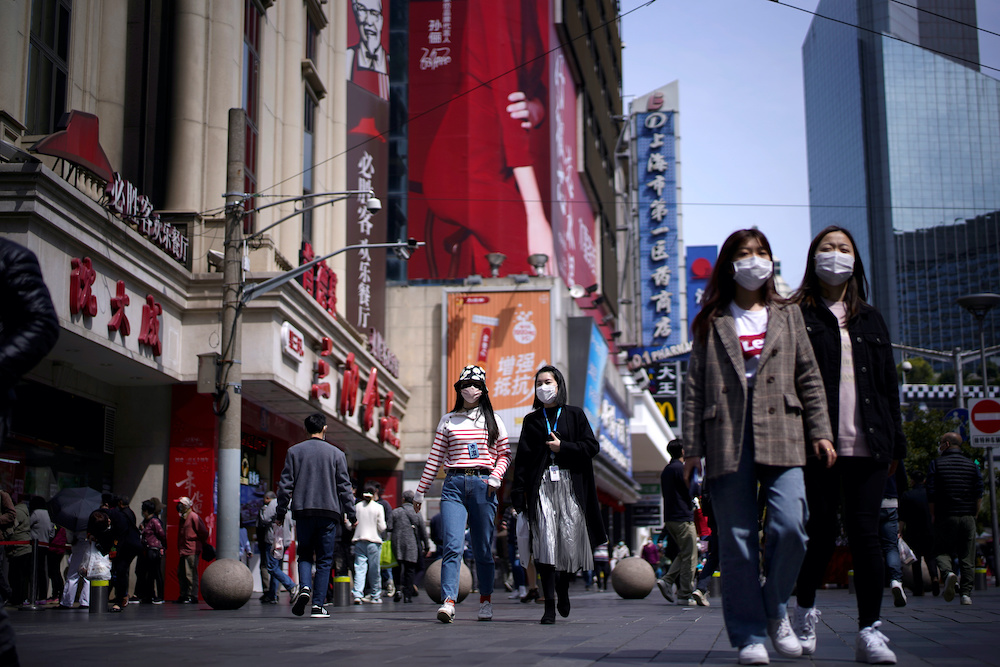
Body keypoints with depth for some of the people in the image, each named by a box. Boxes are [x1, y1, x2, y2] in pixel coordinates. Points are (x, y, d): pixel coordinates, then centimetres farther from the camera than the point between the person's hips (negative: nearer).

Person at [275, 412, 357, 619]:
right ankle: (318, 605, -2)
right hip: (329, 511, -1)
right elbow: (344, 487, 3)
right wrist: (351, 515, 8)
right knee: (324, 559, 3)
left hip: (303, 511, 1)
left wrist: (280, 513, 9)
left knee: (305, 555, 13)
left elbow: (285, 484, 4)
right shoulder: (336, 453, 4)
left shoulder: (294, 451, 7)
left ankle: (304, 588, -14)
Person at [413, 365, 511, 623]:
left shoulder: (492, 420, 13)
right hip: (454, 484, 0)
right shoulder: (448, 421, 13)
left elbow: (505, 454, 12)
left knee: (483, 548, 5)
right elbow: (435, 458, 12)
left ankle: (486, 601, 19)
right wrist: (420, 491, 10)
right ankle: (448, 602, -20)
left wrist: (496, 476, -6)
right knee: (452, 546, -14)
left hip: (482, 485, 0)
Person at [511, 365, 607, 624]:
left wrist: (563, 447, -6)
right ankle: (550, 605, -11)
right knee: (545, 541, -11)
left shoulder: (574, 415, 12)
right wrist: (518, 492, 0)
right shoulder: (531, 420, 15)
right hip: (541, 485, 0)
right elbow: (522, 457, 9)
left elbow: (592, 446, 4)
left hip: (570, 484, 0)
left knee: (570, 540, -3)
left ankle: (563, 589, 25)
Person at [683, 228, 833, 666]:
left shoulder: (788, 316, 19)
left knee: (789, 526, -15)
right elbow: (696, 388, 8)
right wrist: (692, 447, 1)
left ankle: (775, 610, 10)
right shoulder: (711, 323, 13)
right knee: (737, 539, -2)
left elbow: (809, 377, 14)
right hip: (727, 437, 0)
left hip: (780, 436, 1)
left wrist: (820, 431, 4)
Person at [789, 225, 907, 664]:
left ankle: (869, 632, 4)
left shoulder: (870, 320, 19)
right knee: (823, 530, 0)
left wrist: (894, 441, 12)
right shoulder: (797, 315, 6)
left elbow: (888, 384, 18)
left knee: (864, 532, -2)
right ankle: (805, 610, 23)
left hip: (867, 445, 3)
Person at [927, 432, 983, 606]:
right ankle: (966, 593, 2)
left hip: (945, 516, -2)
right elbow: (979, 494, 5)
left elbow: (931, 493, -3)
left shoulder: (936, 464, 0)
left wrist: (933, 515, 7)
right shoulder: (972, 465, 8)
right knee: (967, 556, 6)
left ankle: (948, 573, -24)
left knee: (943, 551, 6)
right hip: (968, 516, 2)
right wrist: (974, 515, 13)